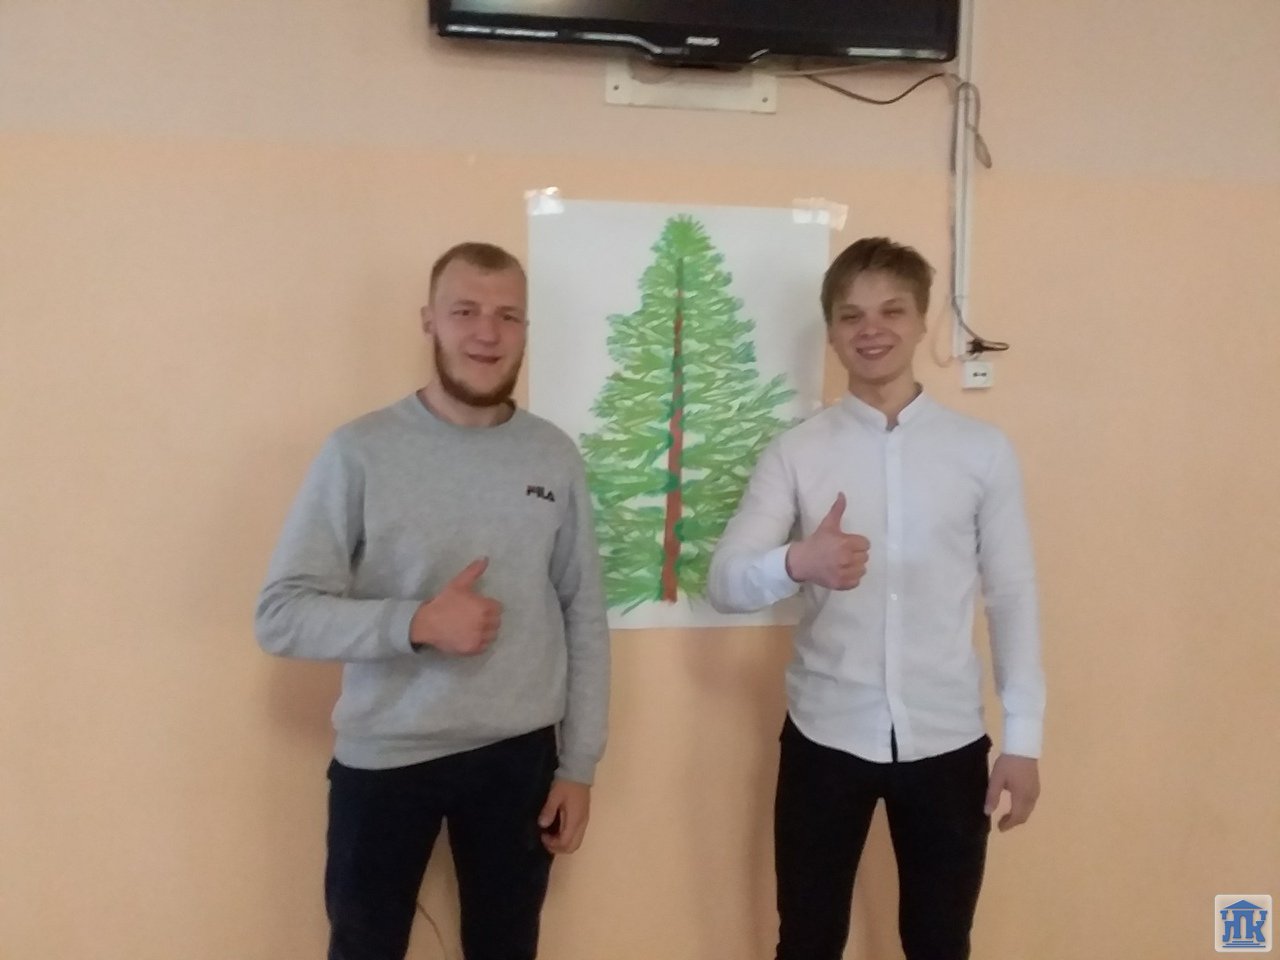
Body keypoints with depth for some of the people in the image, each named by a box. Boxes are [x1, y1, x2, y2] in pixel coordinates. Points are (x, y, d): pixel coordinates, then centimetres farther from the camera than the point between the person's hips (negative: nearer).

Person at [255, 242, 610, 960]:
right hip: (383, 759, -2)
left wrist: (579, 764, 3)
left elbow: (585, 618, 3)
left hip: (518, 757, 2)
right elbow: (281, 614, -11)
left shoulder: (555, 456, -1)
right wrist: (415, 623, -24)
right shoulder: (361, 451, -10)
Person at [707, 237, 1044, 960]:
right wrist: (797, 563, -32)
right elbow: (724, 584, -11)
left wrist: (1024, 737, 0)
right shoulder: (797, 452, -3)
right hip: (826, 736, 0)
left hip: (946, 738, 1)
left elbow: (1012, 593, 2)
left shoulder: (983, 450, -1)